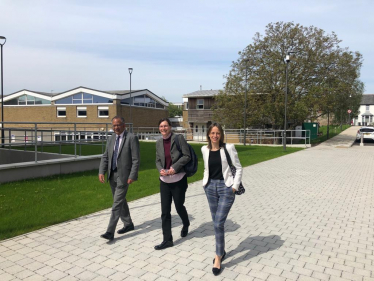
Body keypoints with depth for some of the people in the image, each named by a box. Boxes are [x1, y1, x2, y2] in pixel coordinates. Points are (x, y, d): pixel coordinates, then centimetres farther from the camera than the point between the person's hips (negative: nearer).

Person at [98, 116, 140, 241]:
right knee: (120, 201, 17)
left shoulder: (132, 138, -10)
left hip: (124, 175, -7)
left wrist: (132, 176, -18)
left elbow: (136, 159, -13)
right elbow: (105, 157, 10)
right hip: (112, 175, 7)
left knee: (117, 203, -7)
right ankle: (128, 224, 33)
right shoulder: (111, 139, 10)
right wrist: (101, 172, -3)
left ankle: (110, 232, -1)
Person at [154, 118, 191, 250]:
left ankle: (186, 225, 44)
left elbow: (187, 156, -10)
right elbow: (158, 160, 12)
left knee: (179, 207, 11)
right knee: (165, 211, 4)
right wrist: (160, 169, -8)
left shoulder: (179, 138, -8)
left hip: (178, 179, -4)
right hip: (164, 180, 4)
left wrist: (175, 167, -18)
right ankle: (167, 240, 15)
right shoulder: (158, 143, 7)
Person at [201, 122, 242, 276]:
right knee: (216, 223, 13)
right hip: (210, 188, 5)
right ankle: (221, 251, 32)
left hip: (226, 188, -4)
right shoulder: (205, 149, 3)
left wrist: (235, 186, -9)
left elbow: (238, 168, -5)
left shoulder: (228, 148, -10)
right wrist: (205, 183, 8)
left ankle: (218, 257, 8)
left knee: (218, 223, -8)